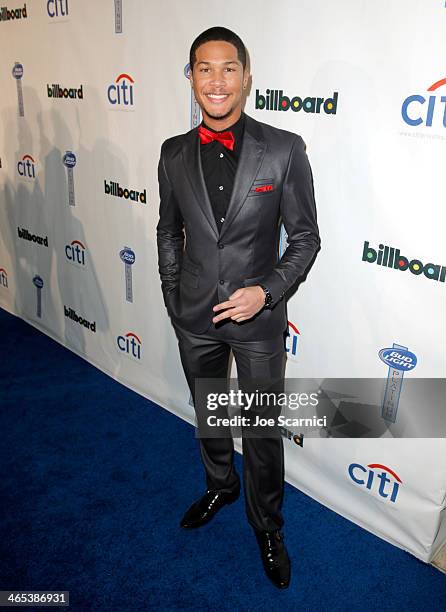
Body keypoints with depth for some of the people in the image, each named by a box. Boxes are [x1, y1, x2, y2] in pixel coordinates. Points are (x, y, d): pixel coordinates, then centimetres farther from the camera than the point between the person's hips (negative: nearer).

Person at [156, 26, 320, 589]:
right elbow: (168, 231, 10)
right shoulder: (174, 153, -1)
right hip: (193, 316, 4)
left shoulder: (284, 150, -11)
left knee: (262, 429, 10)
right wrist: (173, 299, 8)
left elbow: (305, 237, -6)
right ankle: (220, 485, 52)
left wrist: (266, 290, -18)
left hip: (258, 314, -3)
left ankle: (266, 526, 36)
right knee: (208, 414, 23)